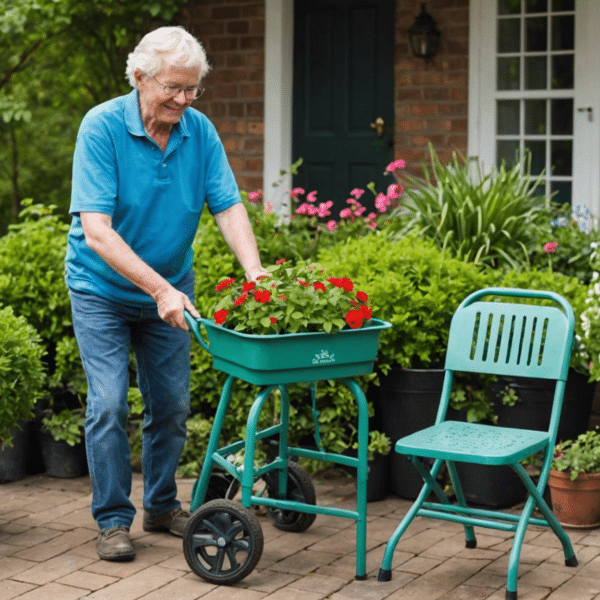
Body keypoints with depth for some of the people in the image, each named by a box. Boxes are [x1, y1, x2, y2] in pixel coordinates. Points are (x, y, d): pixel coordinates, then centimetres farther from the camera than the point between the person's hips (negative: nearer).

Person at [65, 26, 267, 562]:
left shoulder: (200, 131, -8)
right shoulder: (102, 127, -23)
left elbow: (229, 207, -10)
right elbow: (96, 231, -29)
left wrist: (255, 271, -29)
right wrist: (160, 288, -36)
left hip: (170, 288, 4)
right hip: (103, 289, -4)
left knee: (172, 405, 9)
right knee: (109, 403, -10)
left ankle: (162, 505, 26)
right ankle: (113, 519, 4)